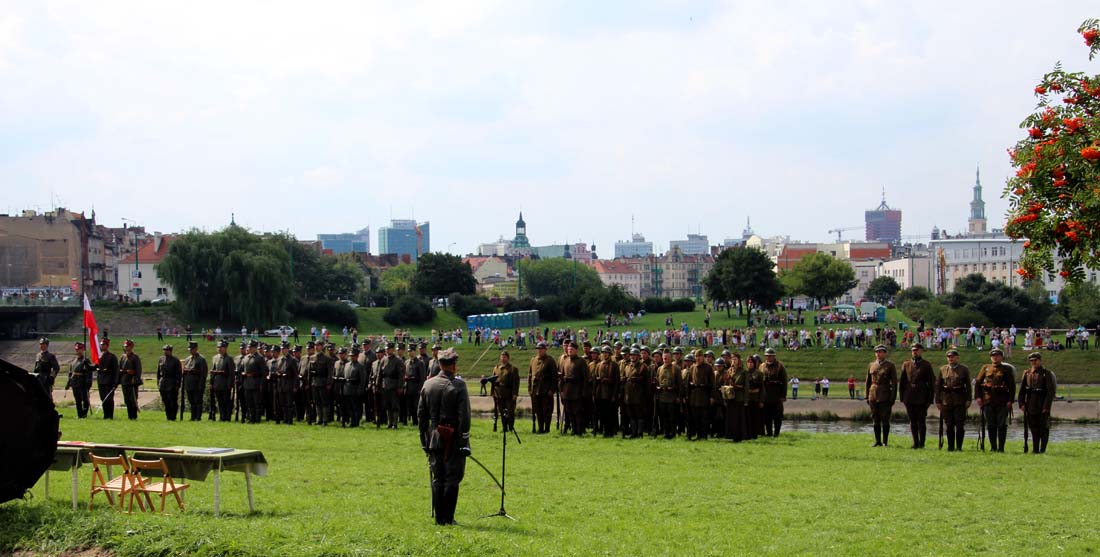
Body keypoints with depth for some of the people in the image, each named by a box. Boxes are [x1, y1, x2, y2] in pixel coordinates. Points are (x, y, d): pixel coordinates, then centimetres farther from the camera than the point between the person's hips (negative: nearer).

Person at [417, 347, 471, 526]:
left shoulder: (428, 384, 5)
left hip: (434, 439, 5)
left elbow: (421, 414, 9)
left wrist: (424, 441, 16)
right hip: (454, 441, -5)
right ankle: (448, 518, 3)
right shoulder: (458, 385, -11)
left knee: (437, 479, 12)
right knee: (452, 479, 2)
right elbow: (464, 416, -15)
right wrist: (464, 442, -10)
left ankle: (439, 518, 14)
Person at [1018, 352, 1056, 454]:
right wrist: (1022, 404, 0)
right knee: (1033, 428, 10)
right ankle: (1035, 449, 16)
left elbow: (1051, 391, -10)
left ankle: (1042, 449, 5)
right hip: (1030, 406, 5)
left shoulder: (1046, 373, -5)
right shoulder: (1027, 373, 9)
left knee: (1044, 428, 1)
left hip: (1042, 405, -4)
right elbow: (1022, 390, 10)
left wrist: (1046, 406, -16)